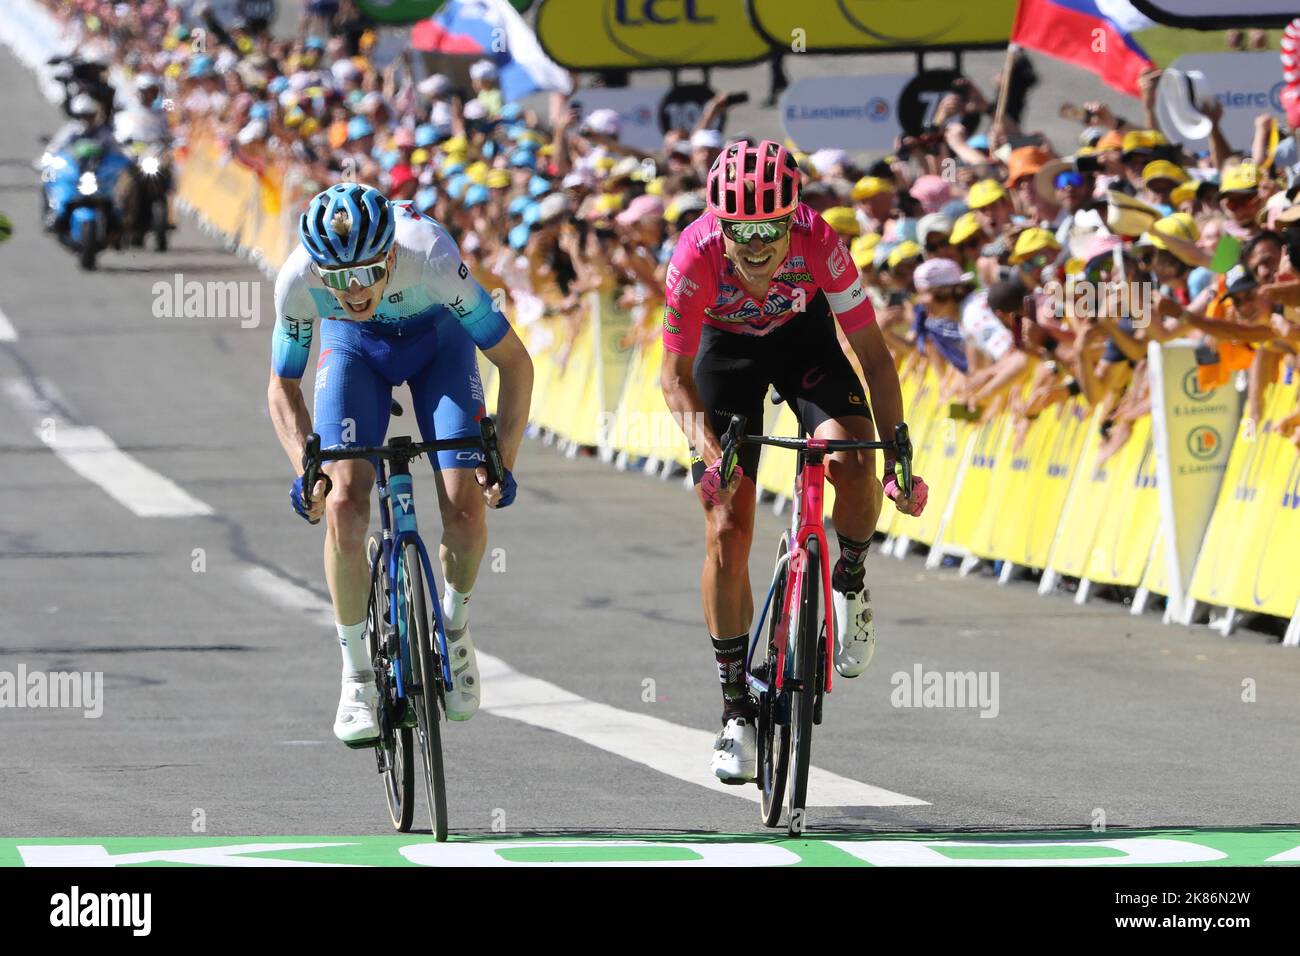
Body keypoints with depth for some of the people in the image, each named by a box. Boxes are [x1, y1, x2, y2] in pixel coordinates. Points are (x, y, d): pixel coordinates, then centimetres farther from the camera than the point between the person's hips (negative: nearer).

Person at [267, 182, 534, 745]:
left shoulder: (431, 258, -40)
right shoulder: (297, 280, -33)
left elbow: (514, 361, -26)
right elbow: (283, 387, -13)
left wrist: (503, 462, -30)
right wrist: (304, 468, -28)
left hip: (439, 339, -1)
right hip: (354, 346, 1)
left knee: (465, 508, -17)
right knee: (344, 503, -20)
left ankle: (455, 623, 15)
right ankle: (356, 677, -3)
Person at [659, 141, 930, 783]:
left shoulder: (819, 242, -34)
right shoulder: (697, 255, -36)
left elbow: (873, 355, -26)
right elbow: (675, 374, -25)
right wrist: (704, 441, -43)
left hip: (803, 334, 0)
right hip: (726, 345, 0)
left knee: (852, 462, -28)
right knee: (726, 531, -7)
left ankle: (850, 583, 3)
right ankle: (737, 711, 4)